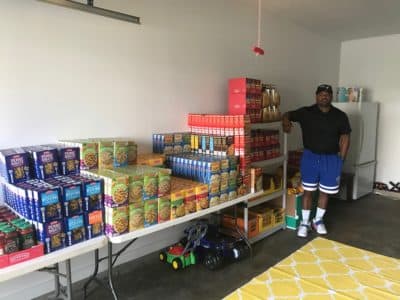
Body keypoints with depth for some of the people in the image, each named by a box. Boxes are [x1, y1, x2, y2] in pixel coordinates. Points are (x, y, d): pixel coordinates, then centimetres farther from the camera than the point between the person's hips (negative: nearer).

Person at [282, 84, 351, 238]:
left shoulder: (340, 116, -2)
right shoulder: (306, 112, -4)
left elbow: (345, 137, 3)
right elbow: (287, 115, 1)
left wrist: (341, 159, -1)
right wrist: (286, 121, -24)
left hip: (331, 159, 1)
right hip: (310, 157, -1)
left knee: (325, 192, 12)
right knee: (308, 191, 7)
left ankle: (318, 220, 32)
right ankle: (304, 222, 21)